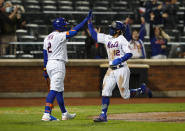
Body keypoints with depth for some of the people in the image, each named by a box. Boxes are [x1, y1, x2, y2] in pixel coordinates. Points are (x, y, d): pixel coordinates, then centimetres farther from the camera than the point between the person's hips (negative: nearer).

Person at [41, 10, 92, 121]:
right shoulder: (60, 36, -11)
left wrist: (45, 69, 19)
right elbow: (75, 30, -14)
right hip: (58, 64, -9)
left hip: (49, 65, 9)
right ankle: (46, 114, -21)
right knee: (54, 90, -13)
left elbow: (45, 54, 16)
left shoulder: (47, 38, 14)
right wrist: (87, 19, -8)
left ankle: (65, 114, 25)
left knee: (59, 90, 17)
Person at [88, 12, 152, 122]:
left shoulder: (122, 40, -9)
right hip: (111, 70, 6)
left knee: (125, 95, -2)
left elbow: (129, 54, -15)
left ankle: (143, 90, 23)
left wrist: (120, 60, -29)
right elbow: (94, 35, 14)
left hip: (121, 69, -6)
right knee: (105, 92, -3)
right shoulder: (107, 38, 10)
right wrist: (90, 23, 7)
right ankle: (103, 115, -1)